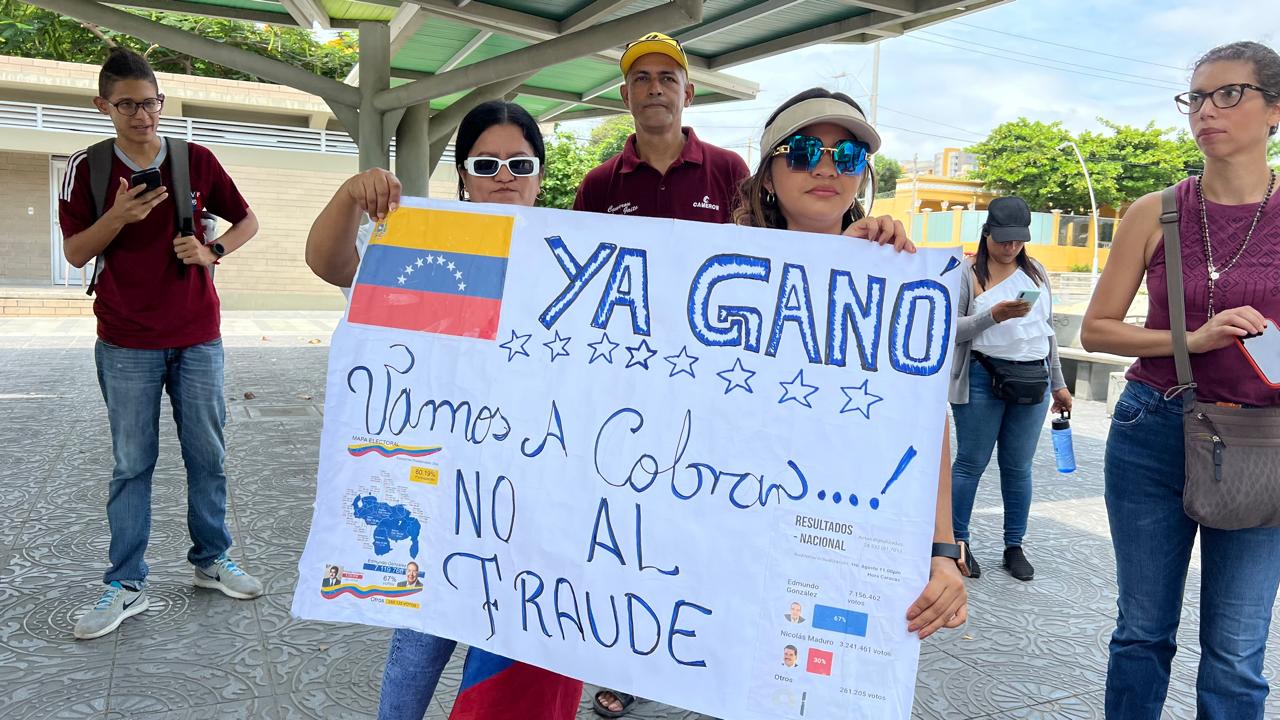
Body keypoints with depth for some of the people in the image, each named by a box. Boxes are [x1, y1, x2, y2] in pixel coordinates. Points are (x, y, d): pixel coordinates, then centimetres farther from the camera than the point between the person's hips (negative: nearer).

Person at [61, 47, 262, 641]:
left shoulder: (197, 162, 2)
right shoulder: (87, 168, 0)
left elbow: (247, 221, 12)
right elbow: (75, 253, 0)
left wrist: (212, 252, -7)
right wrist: (118, 216, -18)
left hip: (197, 337, 1)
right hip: (126, 345, -1)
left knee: (208, 456, 8)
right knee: (132, 464, 3)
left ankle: (211, 560, 24)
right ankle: (126, 586, 12)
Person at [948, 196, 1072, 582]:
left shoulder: (1037, 272, 14)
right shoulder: (968, 273, -2)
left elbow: (1047, 330, 19)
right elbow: (951, 329, -8)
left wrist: (1059, 384, 19)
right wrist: (993, 315, -22)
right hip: (982, 377, -4)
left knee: (1018, 467, 8)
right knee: (971, 462, 1)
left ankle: (1015, 547, 17)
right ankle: (957, 542, 11)